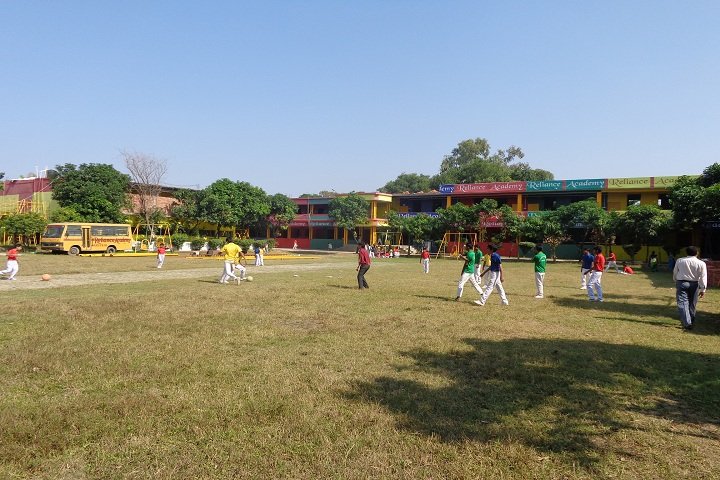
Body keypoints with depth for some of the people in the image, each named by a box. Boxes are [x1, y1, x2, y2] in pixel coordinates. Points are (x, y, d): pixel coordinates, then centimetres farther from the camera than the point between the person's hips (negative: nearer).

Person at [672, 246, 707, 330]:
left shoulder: (680, 261, -2)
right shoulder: (701, 263, -5)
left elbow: (675, 273, 9)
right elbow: (703, 277, -6)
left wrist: (676, 281, 26)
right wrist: (703, 289, -1)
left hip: (681, 283, -1)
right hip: (694, 284, 1)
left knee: (682, 303, -4)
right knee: (692, 304, 14)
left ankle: (687, 323, -17)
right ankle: (691, 321, 26)